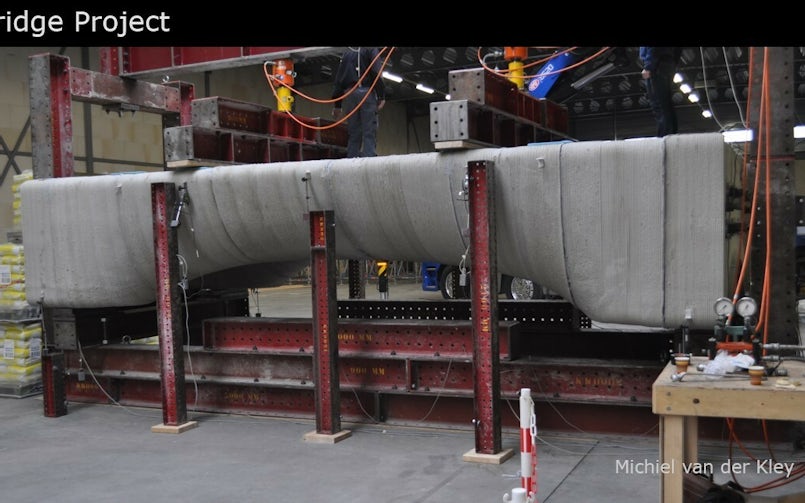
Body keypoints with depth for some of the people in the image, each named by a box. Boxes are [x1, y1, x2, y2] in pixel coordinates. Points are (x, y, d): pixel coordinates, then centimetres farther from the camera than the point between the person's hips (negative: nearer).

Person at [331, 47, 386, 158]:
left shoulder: (346, 53, 22)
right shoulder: (371, 49, 8)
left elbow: (338, 79, 17)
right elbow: (376, 73, -8)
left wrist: (337, 105, 16)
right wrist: (381, 96, -9)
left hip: (349, 94, 4)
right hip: (366, 92, -4)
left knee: (353, 133, 5)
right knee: (369, 132, -9)